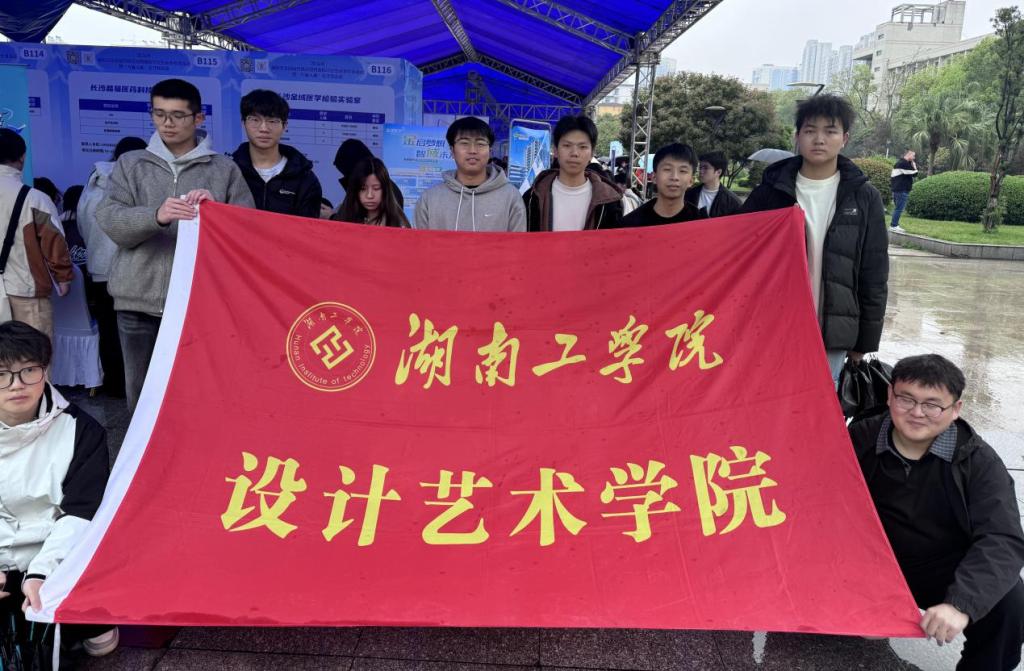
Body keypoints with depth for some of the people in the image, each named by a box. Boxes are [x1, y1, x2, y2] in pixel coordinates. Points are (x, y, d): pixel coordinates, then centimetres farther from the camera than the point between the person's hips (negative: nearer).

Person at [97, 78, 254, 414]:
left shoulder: (225, 169, 7)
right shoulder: (130, 164, 12)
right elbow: (110, 220, -2)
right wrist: (156, 216, -21)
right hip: (139, 300, 2)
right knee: (141, 393, 9)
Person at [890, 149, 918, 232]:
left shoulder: (899, 162, 19)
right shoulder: (905, 163, -13)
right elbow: (914, 173, -14)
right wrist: (914, 165, -1)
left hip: (897, 189, 10)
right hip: (902, 190, -10)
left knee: (897, 208, 14)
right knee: (899, 208, -8)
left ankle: (894, 224, 16)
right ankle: (894, 225, -8)